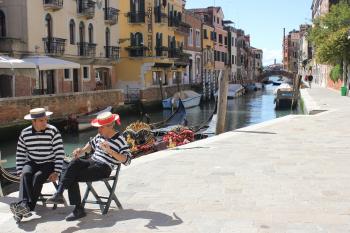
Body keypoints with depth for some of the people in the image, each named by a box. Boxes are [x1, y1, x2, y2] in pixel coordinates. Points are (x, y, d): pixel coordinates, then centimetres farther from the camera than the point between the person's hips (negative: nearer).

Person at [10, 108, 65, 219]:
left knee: (38, 176, -31)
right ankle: (23, 203, -46)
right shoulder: (25, 133, 2)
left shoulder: (53, 132, -8)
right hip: (31, 163, 3)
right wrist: (20, 172, 1)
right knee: (25, 174, -29)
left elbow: (60, 153, -9)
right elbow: (20, 154, 8)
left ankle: (29, 206, -38)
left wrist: (56, 172, -15)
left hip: (49, 164, -2)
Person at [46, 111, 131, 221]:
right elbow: (91, 144, 34)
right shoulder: (100, 136, 13)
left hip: (103, 168, -6)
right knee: (75, 162, -27)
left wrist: (110, 151, -28)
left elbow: (127, 160, -17)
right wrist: (82, 150, 14)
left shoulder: (119, 140, -8)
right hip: (91, 162, 7)